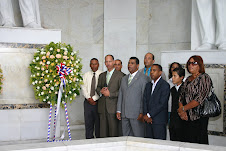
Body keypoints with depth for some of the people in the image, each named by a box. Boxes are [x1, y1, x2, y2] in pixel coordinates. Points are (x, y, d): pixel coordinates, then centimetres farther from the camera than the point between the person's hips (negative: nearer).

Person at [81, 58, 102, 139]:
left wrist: (94, 99, -12)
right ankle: (89, 139, 11)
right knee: (88, 122, 5)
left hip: (98, 102, -3)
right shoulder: (86, 75, 11)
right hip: (88, 102, 3)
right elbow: (84, 88, 4)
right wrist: (89, 98, -9)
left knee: (98, 122, 1)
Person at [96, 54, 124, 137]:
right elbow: (98, 88, 20)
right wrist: (101, 91, -2)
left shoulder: (120, 75, -1)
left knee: (114, 130, -5)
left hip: (113, 107, -5)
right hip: (102, 107, 5)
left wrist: (110, 94, -13)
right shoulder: (102, 75, 18)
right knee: (103, 130, 5)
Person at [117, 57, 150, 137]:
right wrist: (118, 111, 10)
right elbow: (120, 95, 18)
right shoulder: (124, 79, 19)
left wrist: (142, 113, -13)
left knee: (138, 137, -5)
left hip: (136, 114, -6)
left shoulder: (144, 78, -2)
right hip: (124, 114, 6)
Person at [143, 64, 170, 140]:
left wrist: (149, 115, -12)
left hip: (159, 121, -6)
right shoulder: (148, 85, 17)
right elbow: (145, 101, 11)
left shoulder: (165, 85, -6)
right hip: (148, 120, 6)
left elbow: (162, 104, -13)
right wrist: (146, 115, -4)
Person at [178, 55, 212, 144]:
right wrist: (181, 111, -5)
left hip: (198, 117, -7)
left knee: (198, 143, -6)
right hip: (187, 117, 7)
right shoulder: (188, 79, 17)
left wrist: (183, 108, -12)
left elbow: (200, 99, -15)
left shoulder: (204, 78, -5)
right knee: (187, 141, 6)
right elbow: (181, 96, 13)